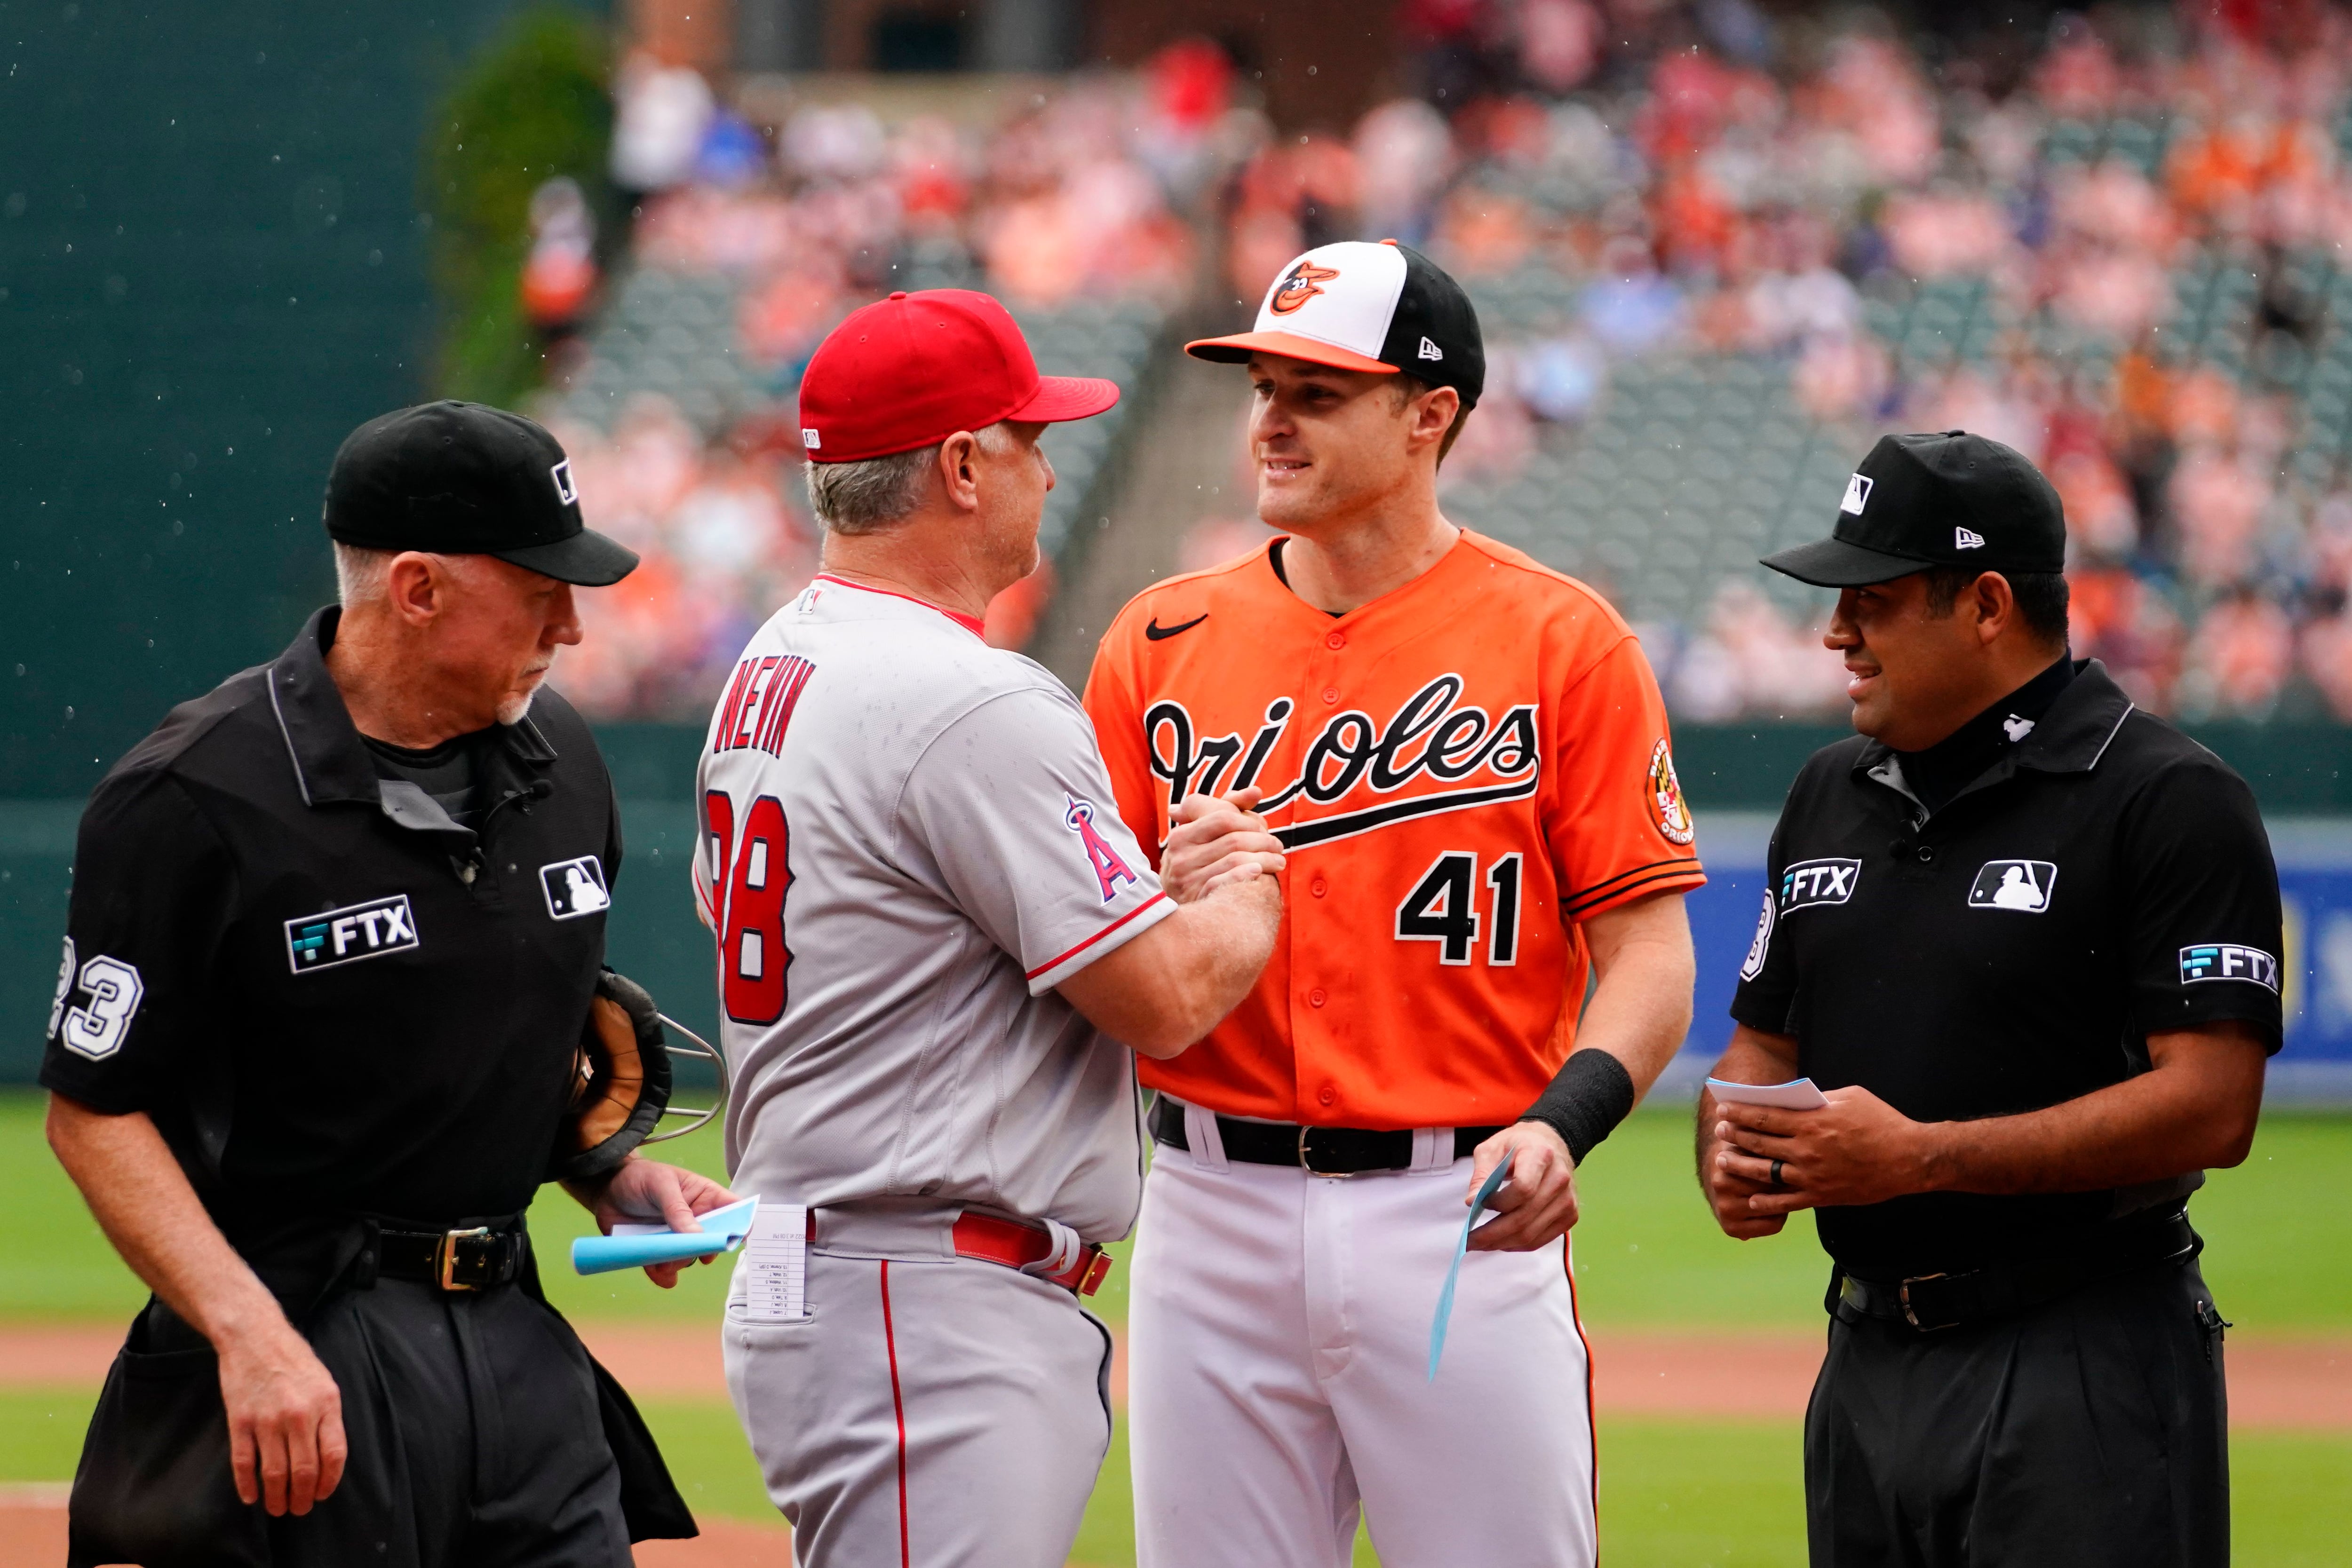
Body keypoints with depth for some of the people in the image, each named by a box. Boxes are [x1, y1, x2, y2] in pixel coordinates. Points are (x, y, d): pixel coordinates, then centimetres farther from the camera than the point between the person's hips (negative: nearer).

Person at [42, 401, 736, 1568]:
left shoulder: (558, 760, 10)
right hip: (310, 1353, -7)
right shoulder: (197, 802, -12)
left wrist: (613, 1174, 7)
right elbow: (94, 1111, -11)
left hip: (521, 1336, 7)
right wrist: (252, 1333, -22)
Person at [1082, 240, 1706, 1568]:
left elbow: (1651, 954, -4)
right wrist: (1171, 903, -12)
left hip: (1461, 1213, -3)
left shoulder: (1563, 641, 0)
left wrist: (1562, 1123, -22)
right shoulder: (1164, 642, 9)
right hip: (1216, 1209, 3)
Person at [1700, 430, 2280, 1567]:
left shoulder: (2168, 801, -8)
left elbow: (2212, 1108, -16)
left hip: (2083, 1379, -7)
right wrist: (1730, 1154, -2)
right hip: (1868, 1370, 7)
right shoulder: (1833, 792, 16)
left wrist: (1922, 1157, -20)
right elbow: (1761, 1044, 23)